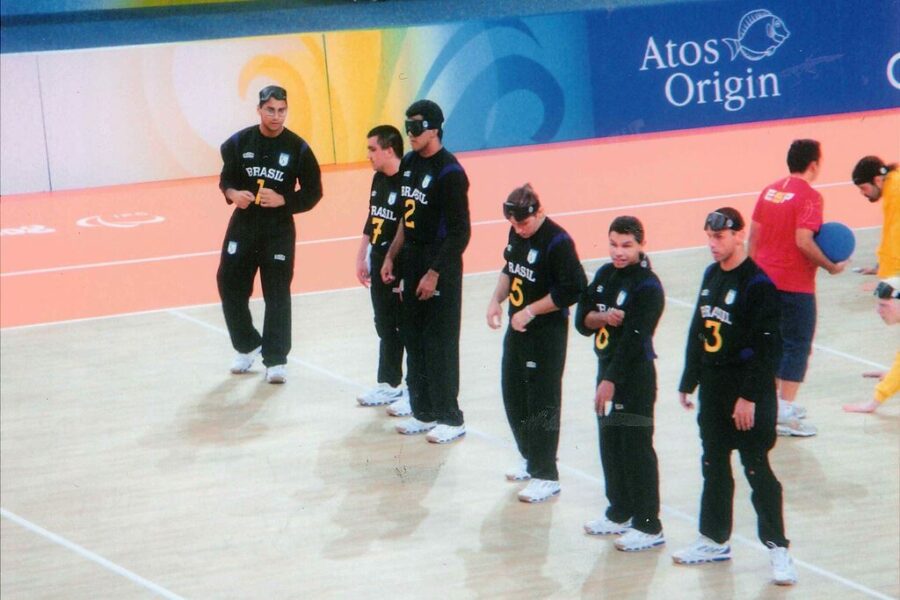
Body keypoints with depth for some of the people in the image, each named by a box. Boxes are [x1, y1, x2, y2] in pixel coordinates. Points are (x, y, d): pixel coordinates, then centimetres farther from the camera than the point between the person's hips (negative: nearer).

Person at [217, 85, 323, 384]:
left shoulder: (298, 148, -7)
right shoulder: (239, 142, -2)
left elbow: (313, 192, -3)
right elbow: (226, 179, 9)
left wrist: (283, 200, -18)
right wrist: (233, 193, -14)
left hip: (279, 231, -2)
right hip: (243, 226, 3)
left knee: (277, 294, -1)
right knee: (230, 285, 6)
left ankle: (275, 360, 9)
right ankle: (248, 347, 28)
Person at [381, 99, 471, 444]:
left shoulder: (449, 172, -16)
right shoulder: (409, 164, 9)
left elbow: (460, 233, -17)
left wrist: (434, 273, -18)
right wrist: (391, 257, 14)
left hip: (440, 265, -8)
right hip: (412, 261, 8)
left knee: (440, 344, -3)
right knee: (413, 340, 12)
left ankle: (450, 419, 5)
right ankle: (424, 413, 21)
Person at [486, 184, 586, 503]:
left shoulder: (557, 242, -20)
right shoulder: (517, 233, 4)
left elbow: (572, 289, -22)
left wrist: (530, 312, -19)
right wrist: (496, 300, 4)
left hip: (547, 333, -9)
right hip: (517, 329, 9)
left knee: (542, 403, -3)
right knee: (513, 395, 17)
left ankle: (546, 476, 6)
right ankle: (529, 457, 36)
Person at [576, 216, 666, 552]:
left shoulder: (647, 287, -16)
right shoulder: (605, 275, 9)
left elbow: (633, 339, -21)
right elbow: (582, 320, 8)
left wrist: (611, 381, -22)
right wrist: (602, 317, -14)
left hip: (635, 377, -8)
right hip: (607, 369, 8)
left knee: (636, 451, -6)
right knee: (610, 445, 16)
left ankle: (648, 527, -1)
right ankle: (620, 514, 30)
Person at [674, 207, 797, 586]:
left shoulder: (758, 284, -16)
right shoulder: (711, 276, 9)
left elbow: (766, 346, -19)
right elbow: (698, 331, 16)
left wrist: (749, 396, -21)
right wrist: (688, 381, 16)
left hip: (748, 395, -8)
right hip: (713, 389, 8)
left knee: (757, 469, -4)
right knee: (714, 466, 15)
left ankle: (777, 548, 3)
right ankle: (714, 540, 26)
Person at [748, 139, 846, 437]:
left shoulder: (770, 191, 8)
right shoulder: (809, 197, -15)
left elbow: (754, 234, 11)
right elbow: (803, 241, -24)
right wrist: (830, 266, -13)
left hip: (765, 279, 7)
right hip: (795, 285, -7)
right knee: (797, 345, -1)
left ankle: (776, 404, 25)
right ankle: (785, 413, -4)